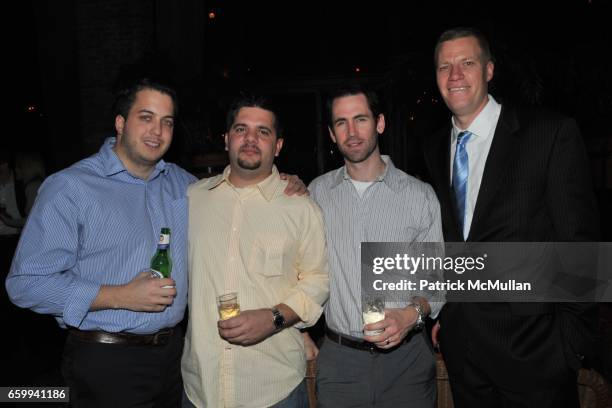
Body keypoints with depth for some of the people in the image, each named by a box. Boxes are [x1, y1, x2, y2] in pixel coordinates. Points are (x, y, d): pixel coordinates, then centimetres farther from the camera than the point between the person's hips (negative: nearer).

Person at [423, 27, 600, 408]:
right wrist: (438, 311, 7)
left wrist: (573, 341, -9)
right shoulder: (434, 148, 5)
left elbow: (579, 242, -10)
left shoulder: (552, 133, -10)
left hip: (531, 348, -4)